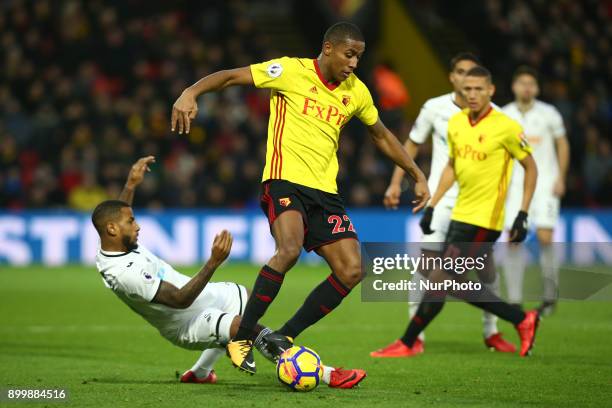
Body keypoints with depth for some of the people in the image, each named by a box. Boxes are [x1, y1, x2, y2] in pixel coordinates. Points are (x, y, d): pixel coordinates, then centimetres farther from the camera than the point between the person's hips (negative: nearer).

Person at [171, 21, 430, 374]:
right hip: (285, 180, -6)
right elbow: (230, 77, -7)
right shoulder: (292, 71, -6)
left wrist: (417, 175, 25)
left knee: (352, 271, -6)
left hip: (325, 190, 6)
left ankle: (285, 338, 7)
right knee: (289, 250, -32)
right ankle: (242, 338, -19)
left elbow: (381, 135, 27)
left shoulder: (356, 92, 11)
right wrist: (191, 93, -25)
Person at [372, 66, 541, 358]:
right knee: (456, 285, 8)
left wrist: (522, 215, -8)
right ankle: (523, 320, 18)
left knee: (440, 280, -10)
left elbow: (530, 168, -3)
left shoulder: (506, 128, -12)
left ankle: (407, 343, -1)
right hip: (460, 214, 8)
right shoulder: (456, 123, 7)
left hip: (483, 220, -8)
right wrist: (432, 206, 13)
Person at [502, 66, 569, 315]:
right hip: (516, 184, 2)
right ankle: (514, 300, -2)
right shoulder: (504, 116, 5)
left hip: (545, 183, -2)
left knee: (544, 237, -15)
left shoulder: (549, 114, 1)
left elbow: (562, 145, 7)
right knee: (513, 240, -7)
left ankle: (550, 294, 2)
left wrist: (560, 178, -1)